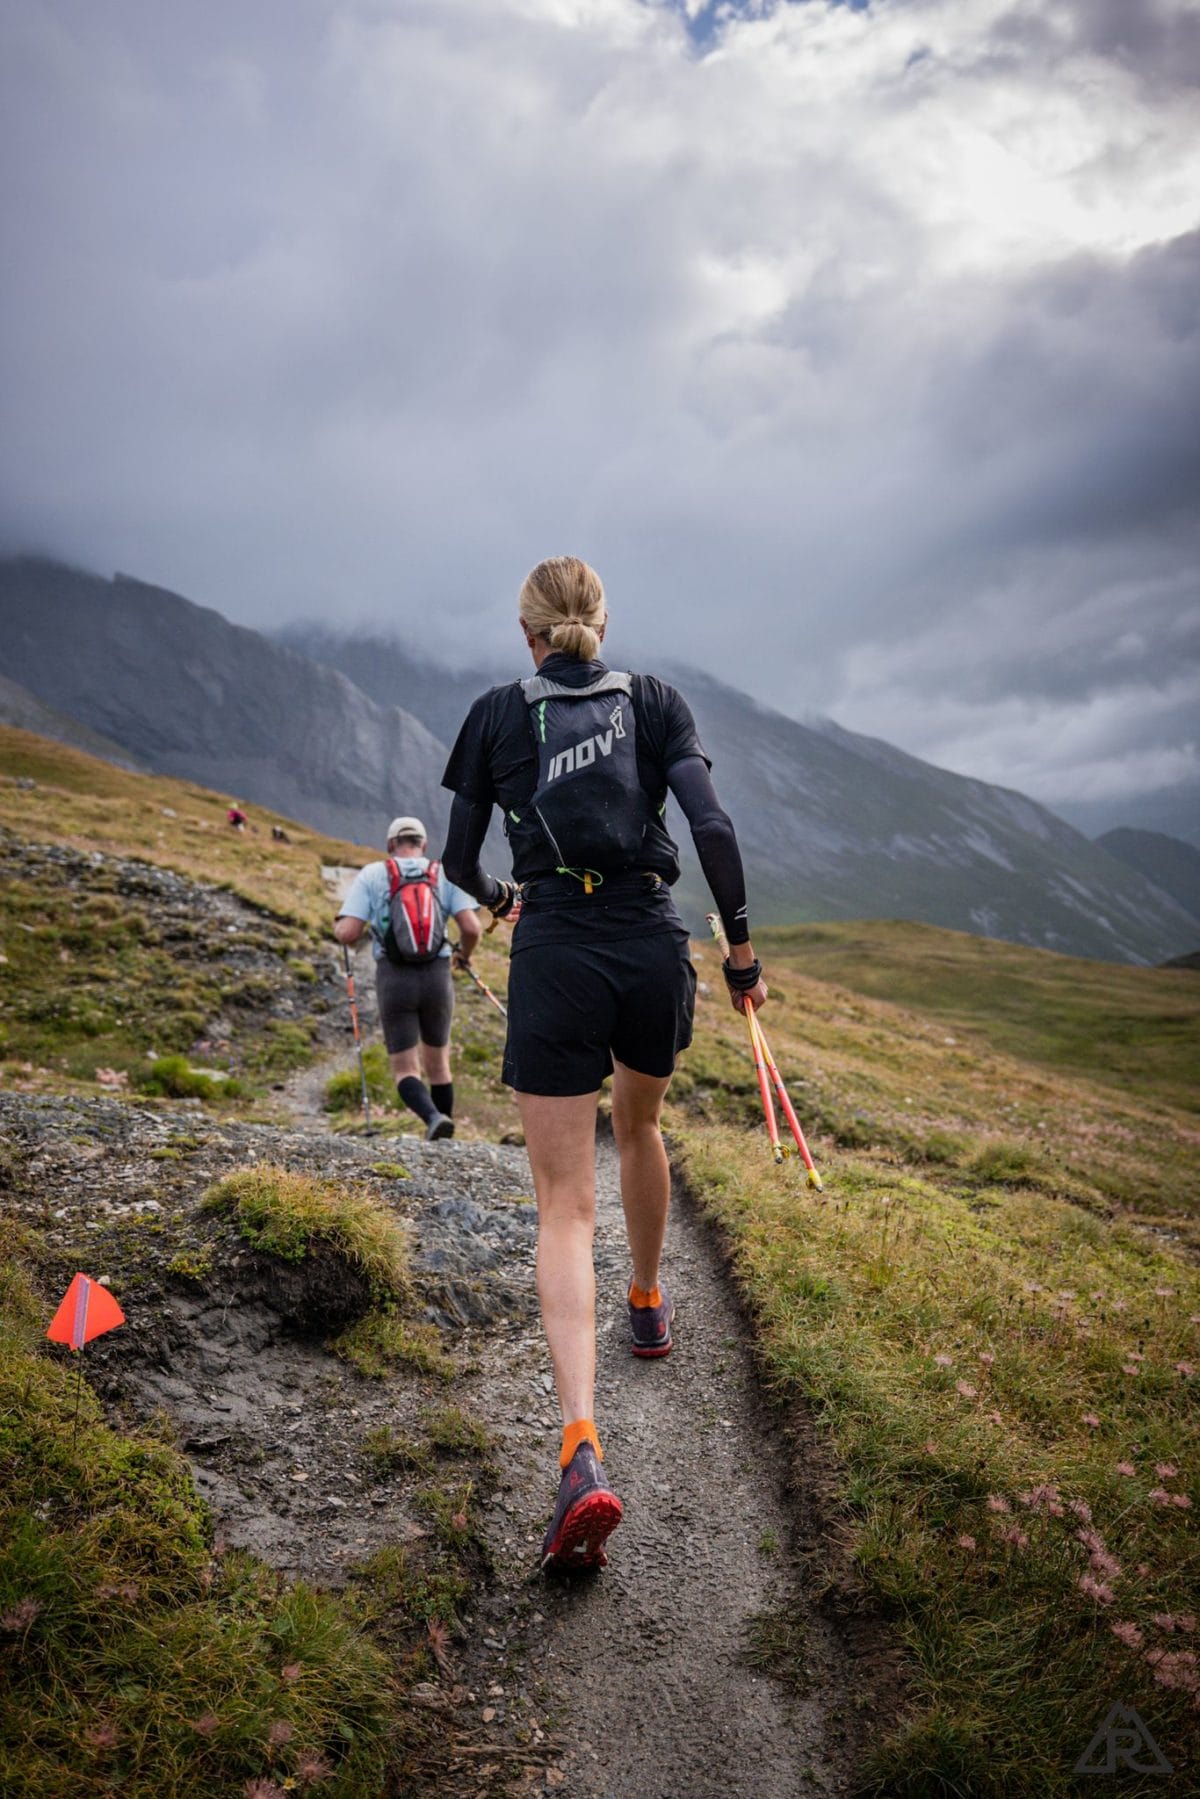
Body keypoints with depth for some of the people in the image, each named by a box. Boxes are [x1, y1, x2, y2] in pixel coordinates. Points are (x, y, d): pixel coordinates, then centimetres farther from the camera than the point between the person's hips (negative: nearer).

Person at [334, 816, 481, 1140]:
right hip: (437, 977, 2)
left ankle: (434, 1117, -24)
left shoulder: (372, 875, 1)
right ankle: (445, 1134, 22)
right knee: (437, 1062, 19)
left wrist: (337, 926, 16)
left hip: (393, 979, -2)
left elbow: (348, 933, -8)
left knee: (405, 1068, 3)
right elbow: (472, 928, -6)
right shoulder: (445, 875, 5)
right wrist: (464, 953, 15)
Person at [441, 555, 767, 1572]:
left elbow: (460, 861, 12)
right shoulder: (656, 702, 8)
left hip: (555, 955, -2)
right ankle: (649, 1305, 49)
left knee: (565, 1205, -1)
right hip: (655, 949, 2)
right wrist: (742, 949, 5)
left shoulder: (496, 715, 7)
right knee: (640, 1126, 30)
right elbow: (713, 827, -4)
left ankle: (582, 1452, -15)